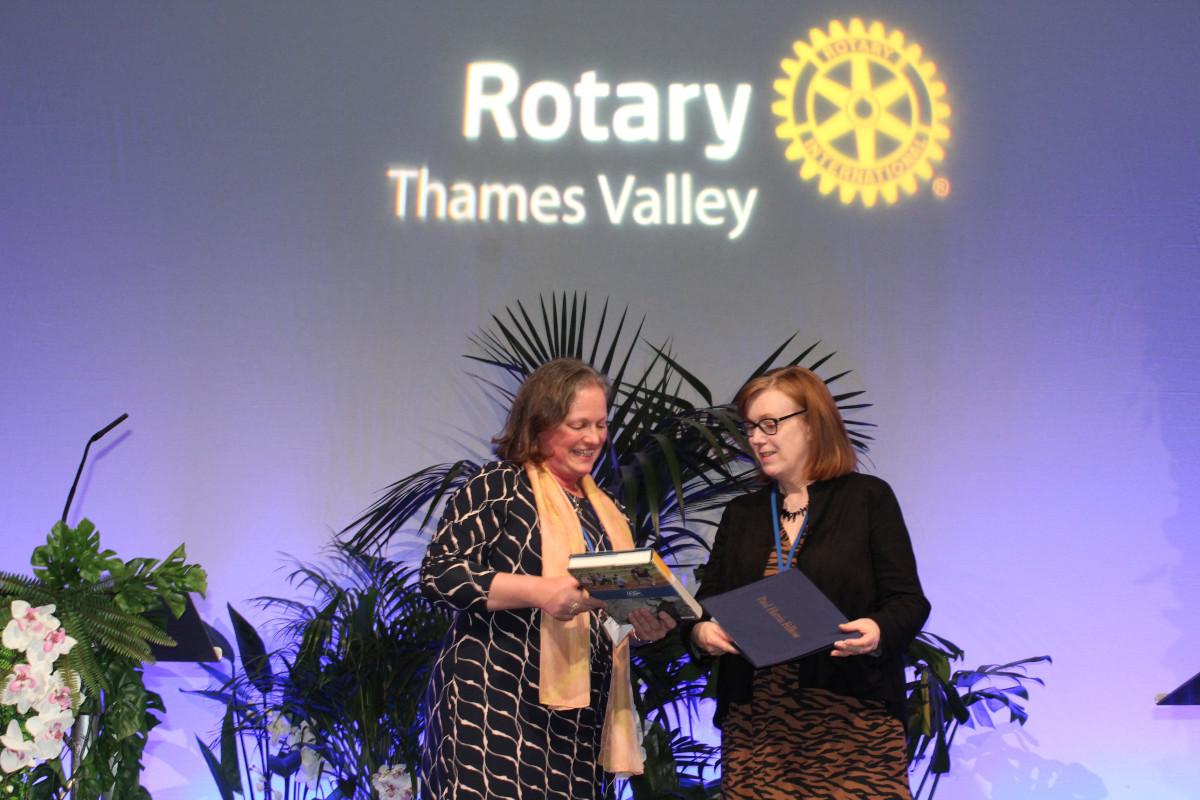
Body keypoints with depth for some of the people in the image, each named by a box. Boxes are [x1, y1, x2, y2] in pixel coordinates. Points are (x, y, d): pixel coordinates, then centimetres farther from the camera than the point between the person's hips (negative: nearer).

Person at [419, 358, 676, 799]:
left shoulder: (603, 508, 17)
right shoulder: (498, 486, -4)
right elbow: (438, 573, -13)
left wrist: (645, 623, 0)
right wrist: (539, 590, -24)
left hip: (581, 716, 7)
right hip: (497, 709, -6)